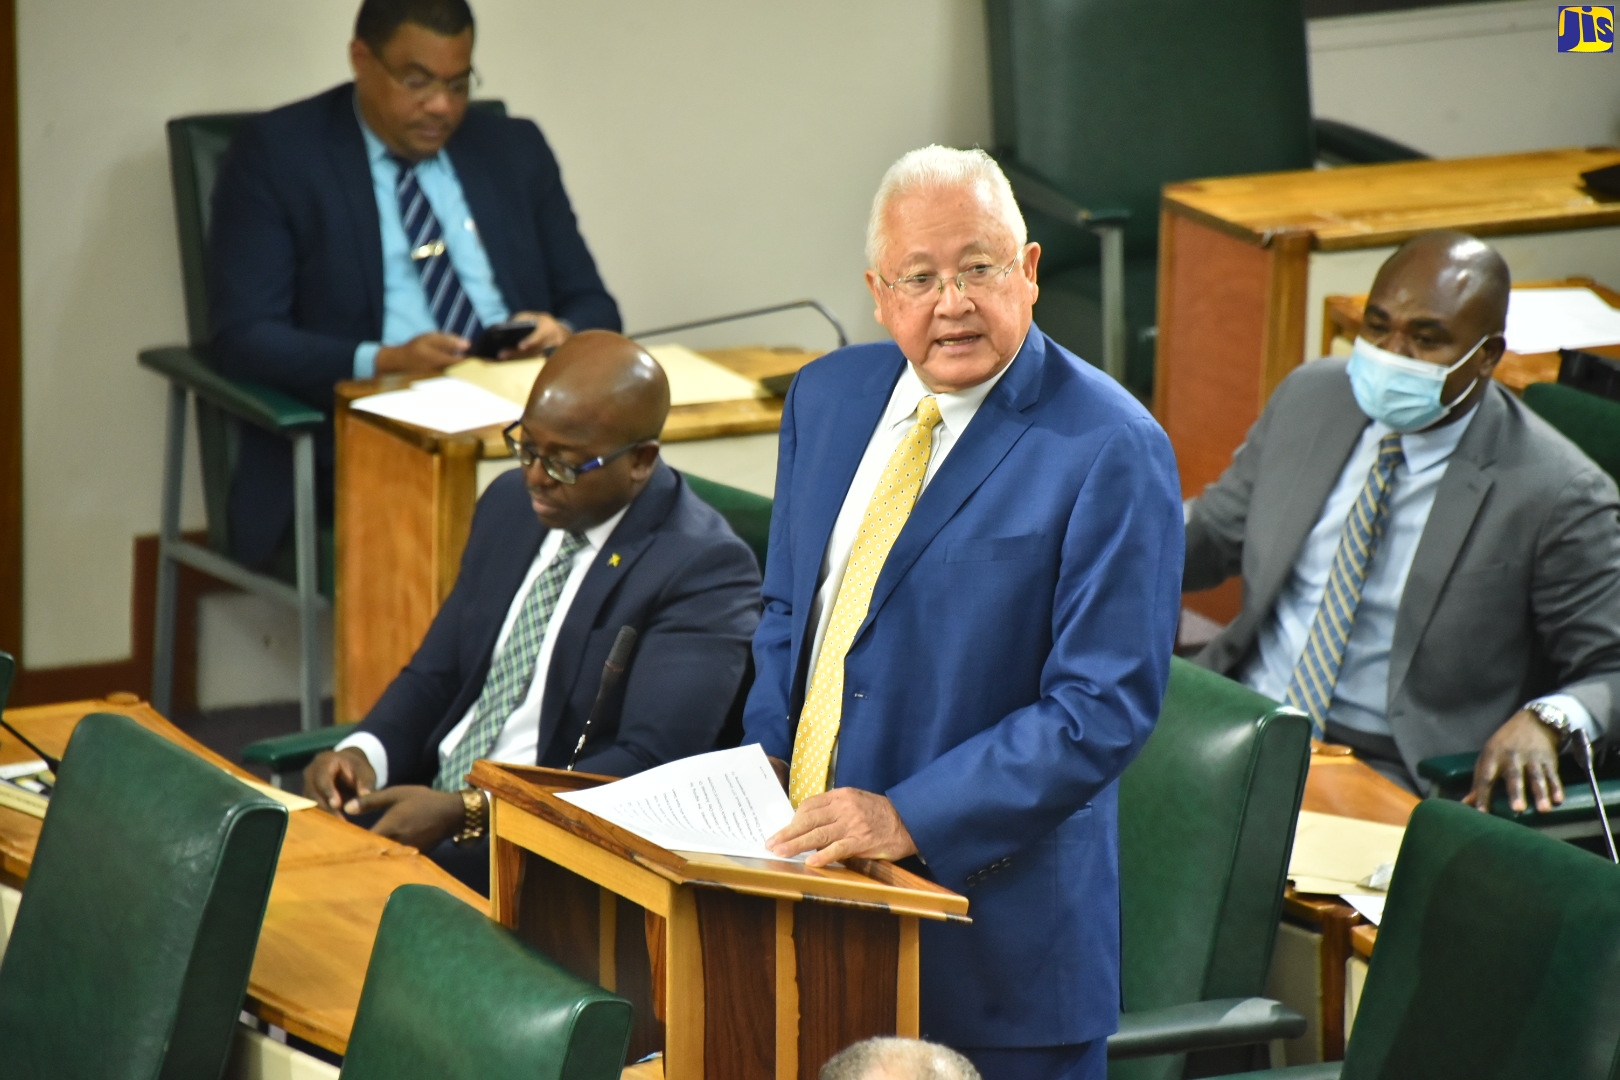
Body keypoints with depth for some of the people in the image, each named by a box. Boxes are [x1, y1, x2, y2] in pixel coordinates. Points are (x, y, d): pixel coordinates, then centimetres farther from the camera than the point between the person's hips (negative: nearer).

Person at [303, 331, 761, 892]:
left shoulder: (705, 568, -12)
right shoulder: (511, 503, 12)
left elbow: (650, 764, -20)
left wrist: (465, 812, -25)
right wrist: (365, 752, -4)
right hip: (426, 803, 8)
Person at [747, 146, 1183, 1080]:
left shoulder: (1109, 453, -14)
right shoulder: (829, 397, 8)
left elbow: (1105, 710, -17)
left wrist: (911, 817, -21)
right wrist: (767, 761, 1)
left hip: (993, 924, -6)